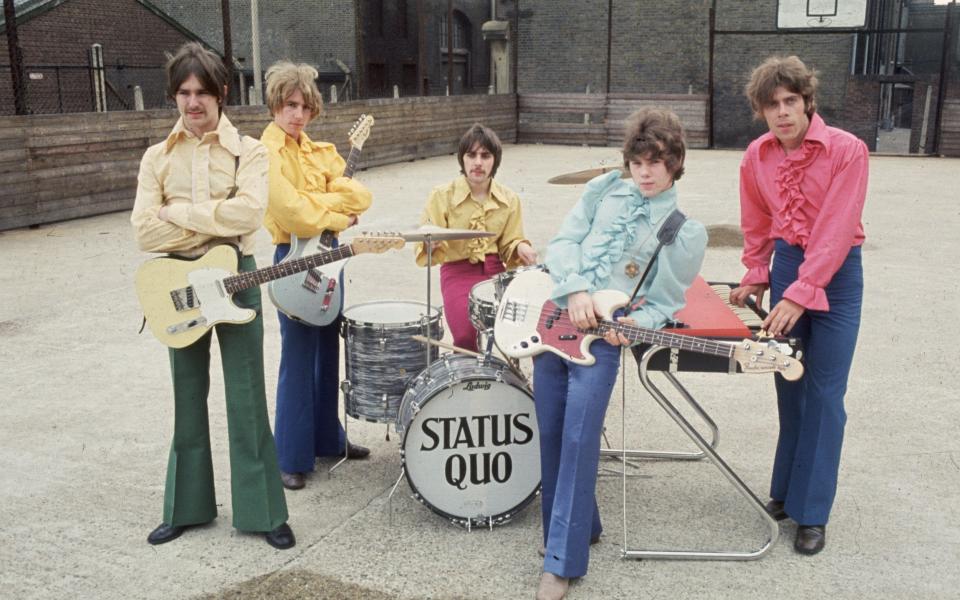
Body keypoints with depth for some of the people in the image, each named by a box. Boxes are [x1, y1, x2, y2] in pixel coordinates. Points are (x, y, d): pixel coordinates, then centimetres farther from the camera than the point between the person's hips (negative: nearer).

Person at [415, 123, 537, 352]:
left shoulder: (509, 200, 4)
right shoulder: (443, 195, -5)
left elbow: (509, 244, 10)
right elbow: (425, 245, -7)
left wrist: (521, 248, -13)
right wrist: (431, 243, -31)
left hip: (496, 272, 3)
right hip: (458, 274, -3)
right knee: (468, 337, -26)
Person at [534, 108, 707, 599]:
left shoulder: (688, 234, 2)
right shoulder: (605, 189, 10)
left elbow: (667, 303, 2)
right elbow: (563, 241, 5)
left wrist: (633, 324, -17)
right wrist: (575, 291, -12)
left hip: (606, 333, -4)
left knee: (578, 437, -12)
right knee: (551, 432, 9)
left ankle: (562, 561, -2)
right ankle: (575, 524, 30)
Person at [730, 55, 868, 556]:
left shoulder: (847, 150, -17)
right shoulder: (757, 156, -1)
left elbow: (836, 231, -22)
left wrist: (799, 295, -25)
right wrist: (755, 276, 10)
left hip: (835, 273, -4)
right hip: (785, 263, 4)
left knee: (823, 392, -3)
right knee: (788, 385, 11)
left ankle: (812, 513, 6)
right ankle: (789, 489, 26)